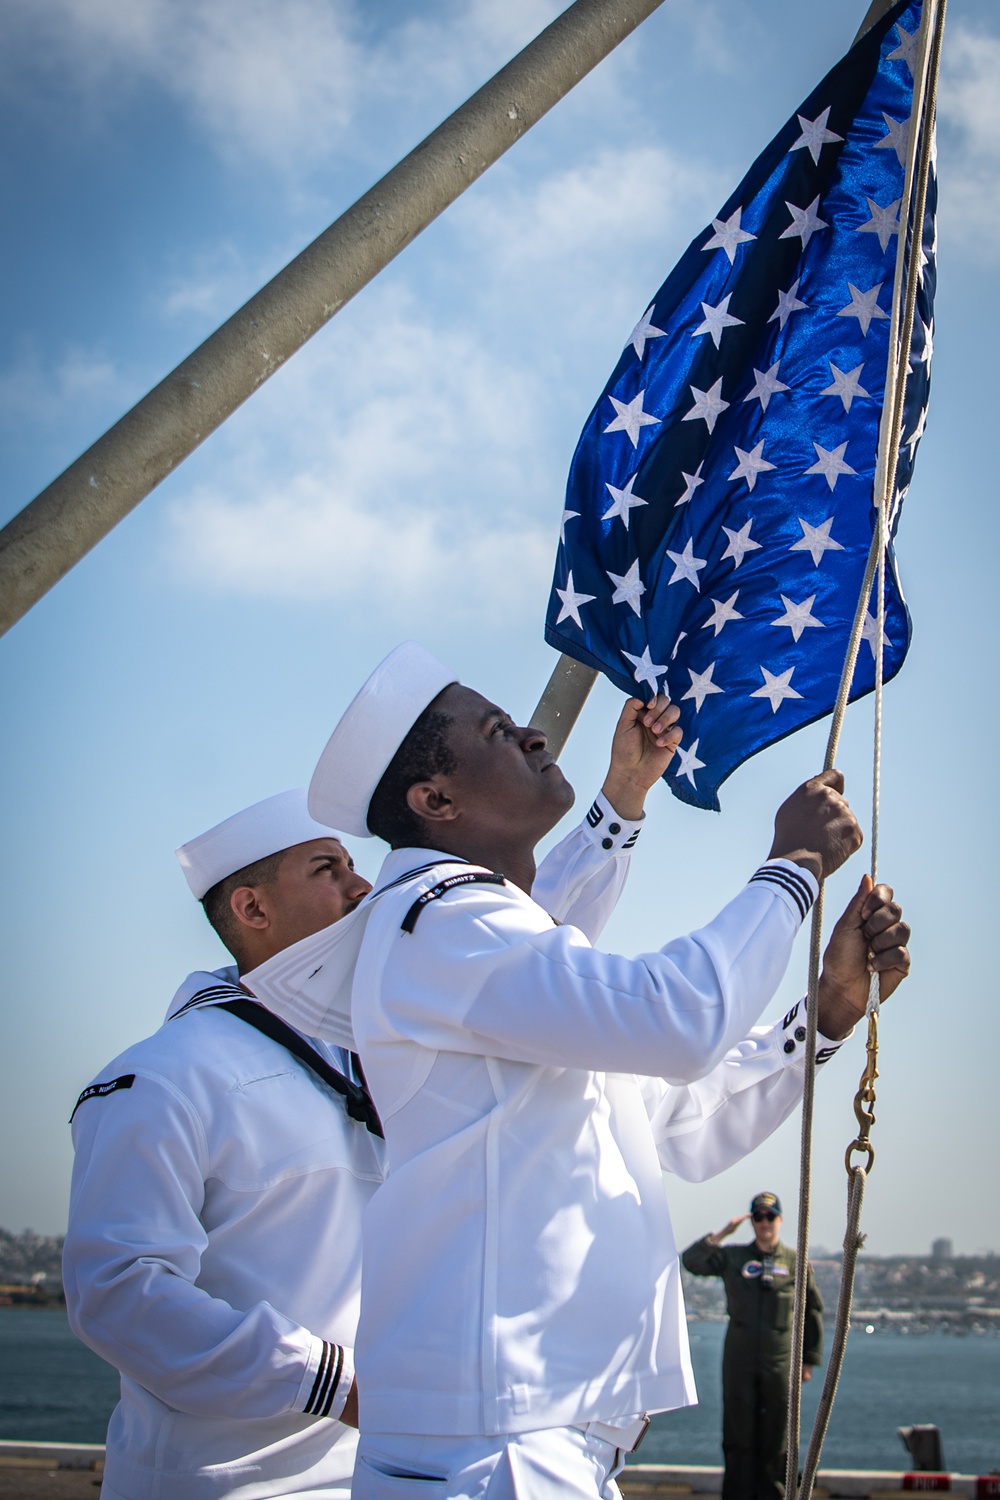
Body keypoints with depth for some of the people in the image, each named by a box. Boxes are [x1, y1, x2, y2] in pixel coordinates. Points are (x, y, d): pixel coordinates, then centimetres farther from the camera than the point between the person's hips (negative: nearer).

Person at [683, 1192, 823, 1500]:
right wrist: (722, 1234, -11)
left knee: (776, 1435, 4)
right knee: (738, 1432, 3)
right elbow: (691, 1261, -5)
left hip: (780, 1361, 0)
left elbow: (813, 1312, 8)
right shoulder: (732, 1257, 5)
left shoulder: (795, 1262, 4)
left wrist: (809, 1359, 7)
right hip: (739, 1359, 0)